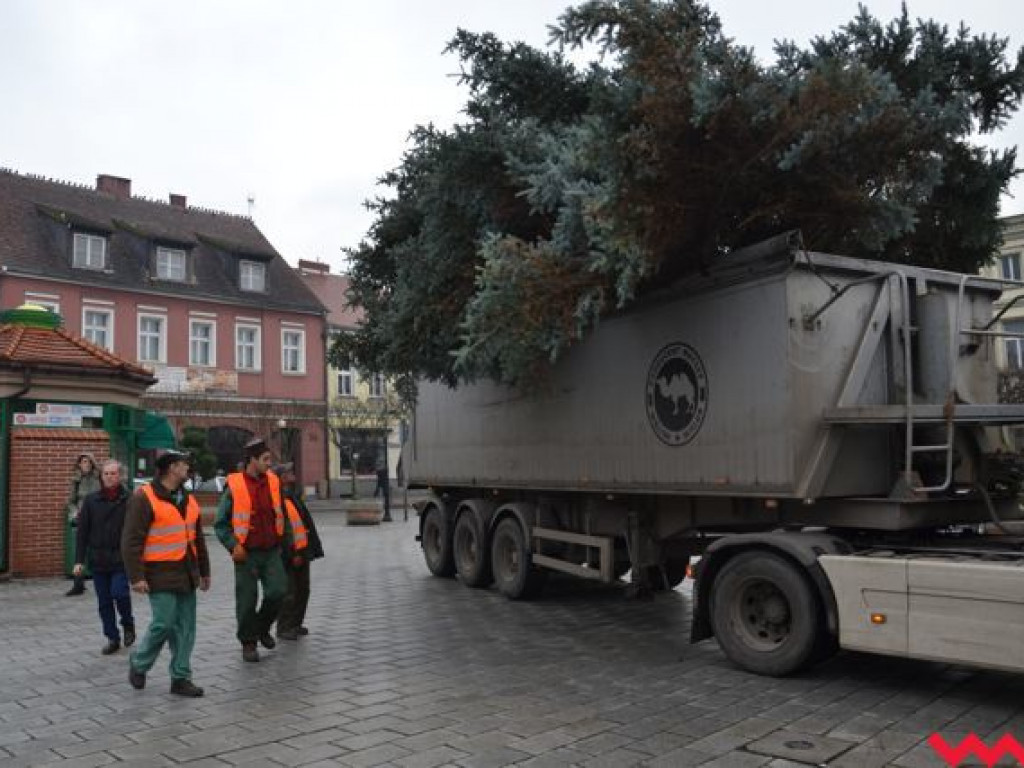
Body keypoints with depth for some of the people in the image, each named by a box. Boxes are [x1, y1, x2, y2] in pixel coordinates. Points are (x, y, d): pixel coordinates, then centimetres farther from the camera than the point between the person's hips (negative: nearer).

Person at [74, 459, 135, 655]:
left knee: (119, 593, -14)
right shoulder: (91, 500, 5)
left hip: (121, 559, -3)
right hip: (98, 560, 3)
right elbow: (82, 532, 6)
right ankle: (112, 638, 22)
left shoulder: (129, 500, -4)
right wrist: (79, 560, 2)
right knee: (104, 602, 8)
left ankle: (128, 625, 14)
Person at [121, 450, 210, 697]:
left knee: (185, 628, 8)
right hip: (161, 575, -7)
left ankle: (181, 678, 17)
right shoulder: (144, 498, -10)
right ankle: (138, 664, 21)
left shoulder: (188, 499, 14)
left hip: (186, 575, 7)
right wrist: (137, 576, -17)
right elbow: (131, 541, -13)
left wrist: (204, 571, 22)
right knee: (163, 624, -6)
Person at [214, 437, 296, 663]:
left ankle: (263, 627, 20)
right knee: (247, 600, 4)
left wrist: (286, 544, 13)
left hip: (272, 552, 3)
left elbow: (282, 516, 15)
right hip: (247, 554, -3)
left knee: (277, 591, -7)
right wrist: (233, 546, -13)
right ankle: (248, 642, 22)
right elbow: (220, 523, -2)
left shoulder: (273, 482, 4)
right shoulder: (234, 486, -8)